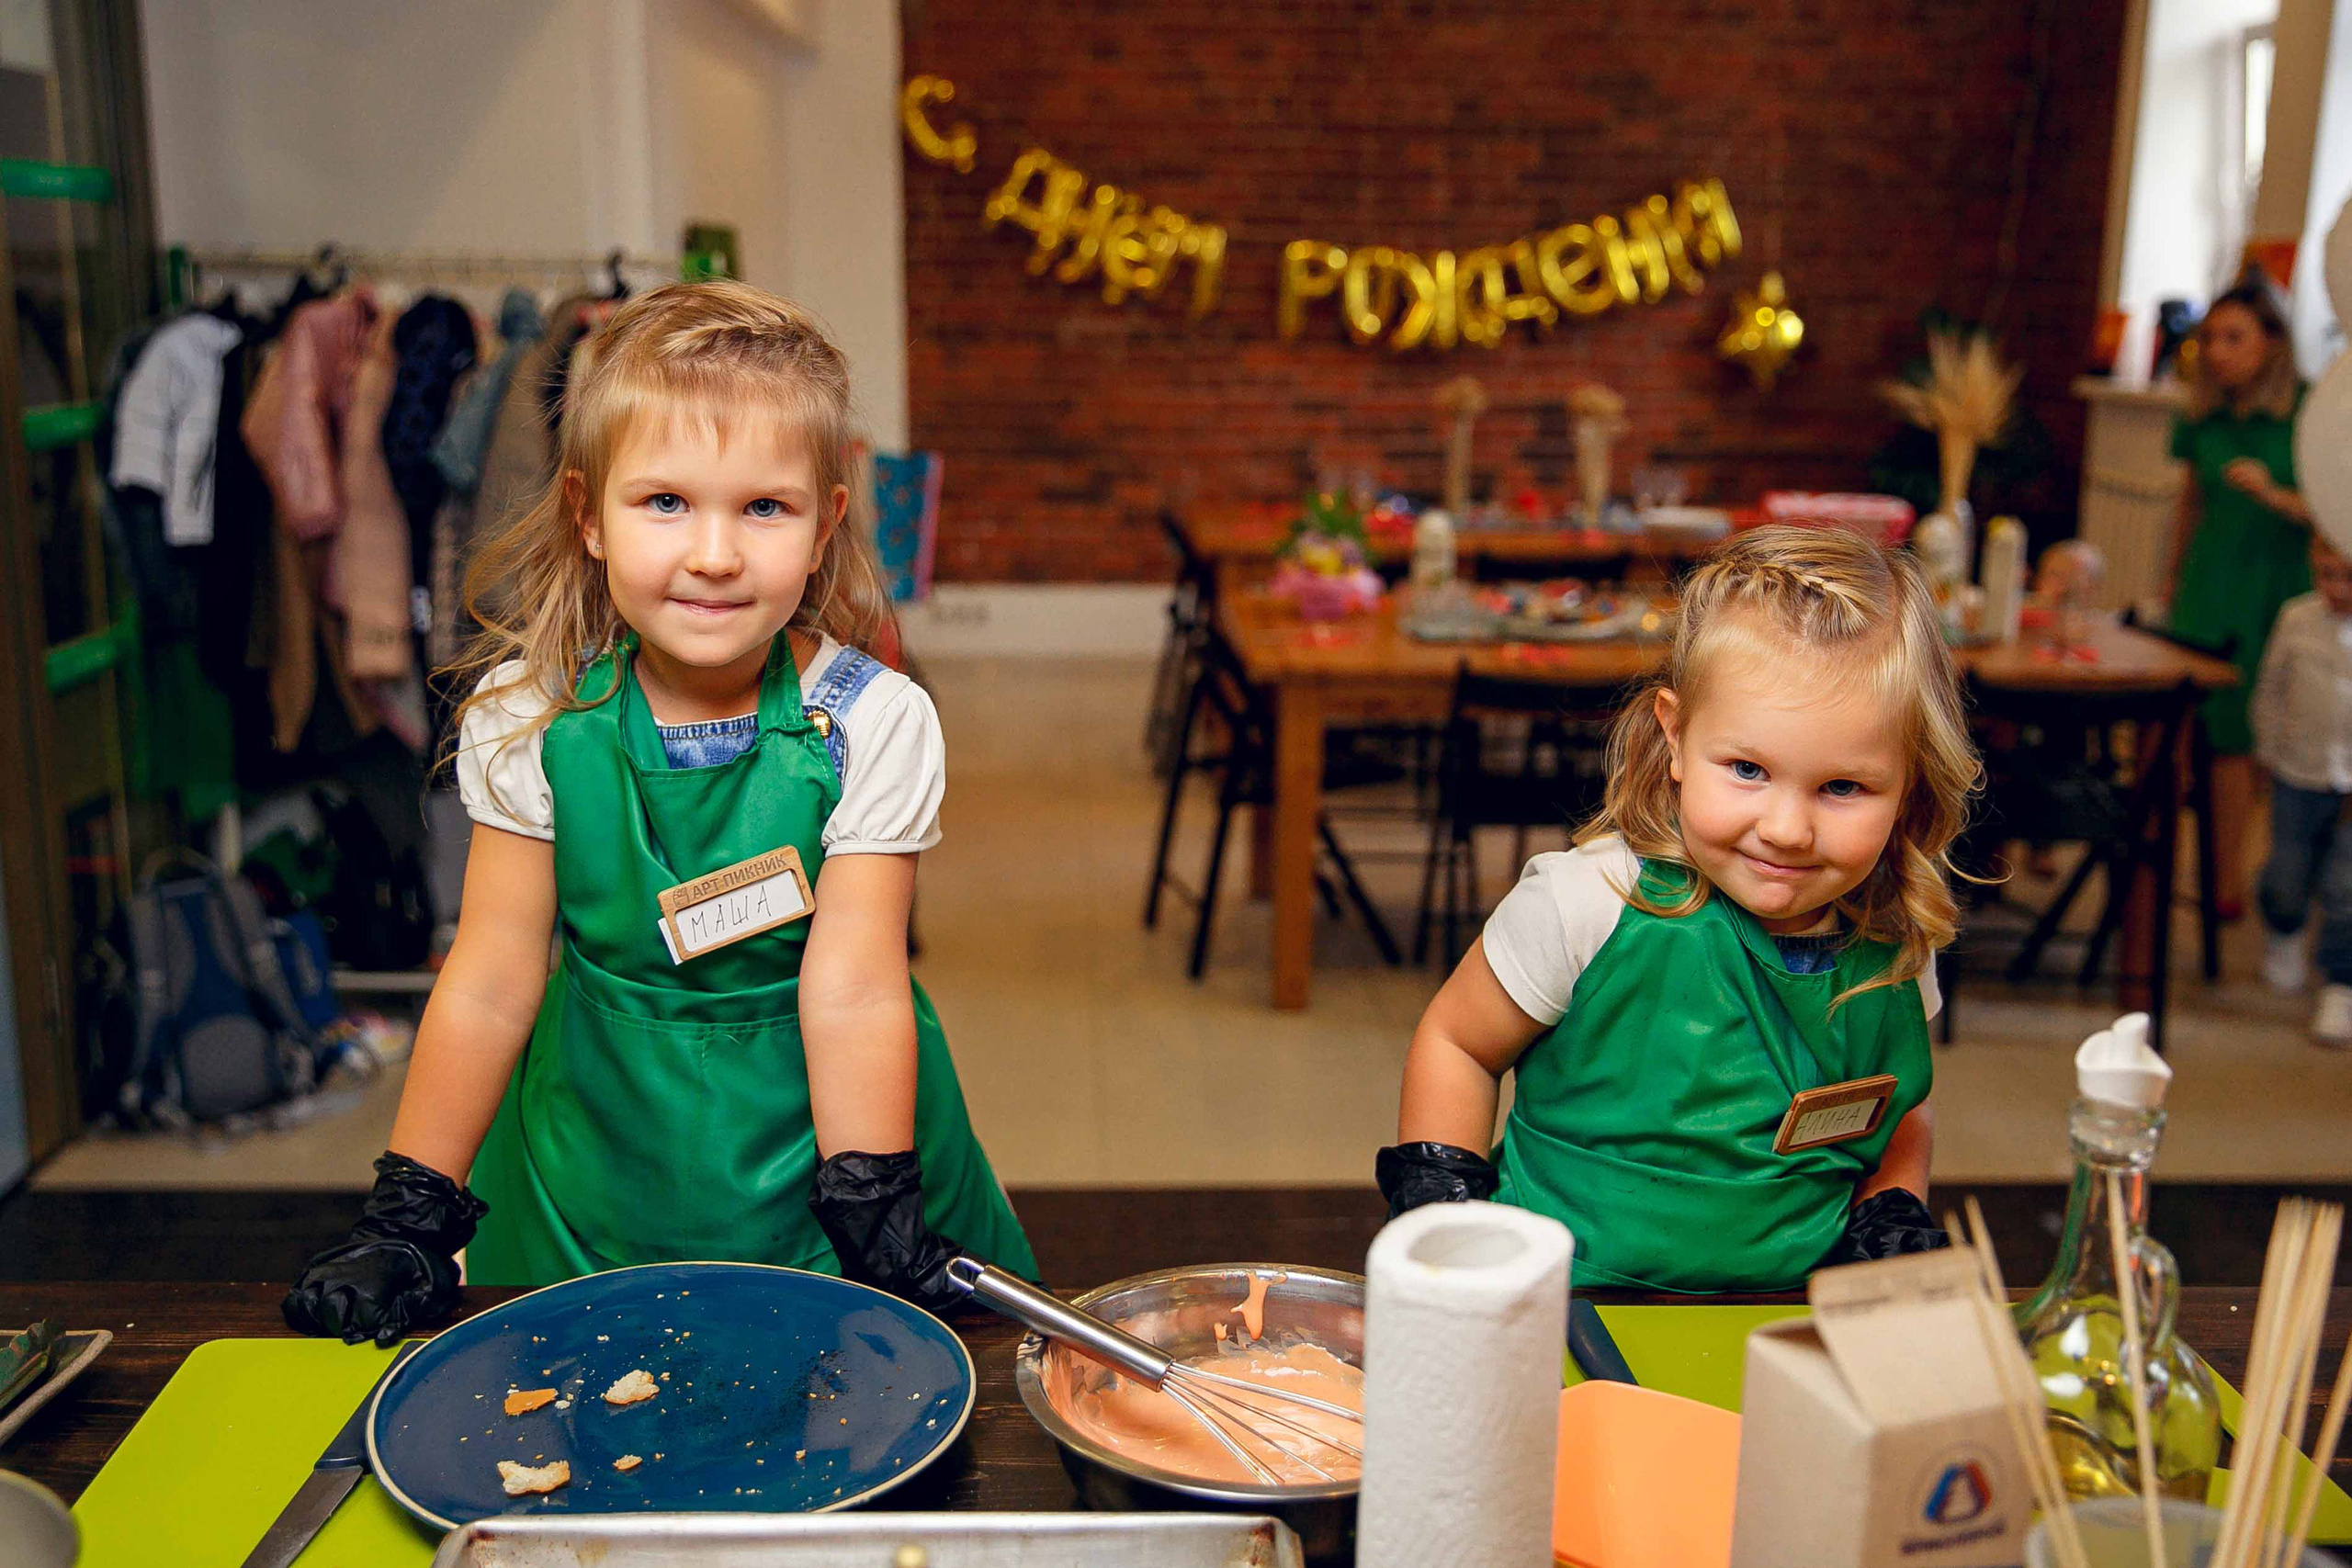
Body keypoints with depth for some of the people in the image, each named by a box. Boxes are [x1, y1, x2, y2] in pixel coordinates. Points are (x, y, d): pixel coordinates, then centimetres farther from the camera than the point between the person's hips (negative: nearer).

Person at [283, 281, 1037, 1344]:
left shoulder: (872, 724, -16)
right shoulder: (530, 717, -11)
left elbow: (851, 990, -15)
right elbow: (488, 984, -6)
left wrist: (878, 1221, -17)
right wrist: (408, 1221, -3)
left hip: (812, 1142, -1)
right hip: (598, 1167, 1)